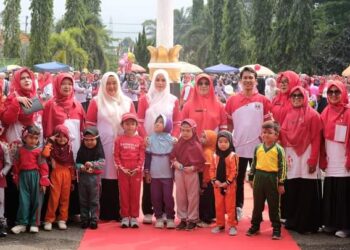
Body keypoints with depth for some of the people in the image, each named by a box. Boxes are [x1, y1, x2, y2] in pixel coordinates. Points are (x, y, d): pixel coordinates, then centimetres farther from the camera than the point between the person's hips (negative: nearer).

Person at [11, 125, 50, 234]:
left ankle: (34, 223, 12)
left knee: (35, 200, 4)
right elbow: (16, 165, 12)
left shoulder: (39, 151, -3)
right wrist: (16, 179, 11)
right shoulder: (20, 150, 5)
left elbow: (43, 167, -4)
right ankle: (22, 223, 4)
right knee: (23, 200, 0)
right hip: (23, 176, 2)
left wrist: (43, 181, -8)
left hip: (35, 177, -2)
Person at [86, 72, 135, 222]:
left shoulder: (127, 102, 14)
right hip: (103, 145, -2)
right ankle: (105, 214, 5)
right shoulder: (96, 102, 5)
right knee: (105, 178, -2)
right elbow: (90, 125, 4)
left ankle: (120, 213, 9)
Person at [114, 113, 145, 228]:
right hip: (123, 171, 0)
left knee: (135, 194, 4)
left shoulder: (140, 139, 2)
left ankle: (134, 217, 12)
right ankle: (125, 217, 12)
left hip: (136, 171, 0)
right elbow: (116, 156, 0)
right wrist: (121, 167, -9)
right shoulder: (119, 139, 2)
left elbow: (142, 156, 0)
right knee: (124, 194, 5)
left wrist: (138, 168, -10)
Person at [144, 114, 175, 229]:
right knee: (156, 196, 4)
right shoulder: (151, 139, 3)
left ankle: (170, 218, 7)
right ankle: (159, 218, 13)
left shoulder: (171, 139, -1)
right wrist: (147, 171, 3)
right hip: (154, 173, 2)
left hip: (168, 173, -2)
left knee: (168, 196, -1)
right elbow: (148, 155, 5)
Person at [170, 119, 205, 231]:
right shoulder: (179, 143, 3)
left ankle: (192, 220, 14)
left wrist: (193, 168, -17)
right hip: (179, 172, 5)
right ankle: (183, 219, 21)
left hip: (192, 172, -5)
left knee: (192, 197, 5)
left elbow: (201, 161, -8)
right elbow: (172, 155, 10)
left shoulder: (196, 145, -10)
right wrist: (175, 162, -8)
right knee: (180, 196, 10)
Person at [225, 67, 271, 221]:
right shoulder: (232, 100, 3)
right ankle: (238, 208, 20)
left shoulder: (263, 100, -1)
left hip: (258, 147, -1)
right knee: (238, 180, 9)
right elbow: (229, 123, 9)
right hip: (238, 146, 1)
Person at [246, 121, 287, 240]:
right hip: (259, 177, 4)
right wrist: (251, 178, 11)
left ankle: (276, 228, 12)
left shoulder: (279, 149, -6)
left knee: (274, 205, 4)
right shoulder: (258, 148, 6)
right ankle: (255, 225, 24)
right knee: (257, 204, 12)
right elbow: (254, 163, 13)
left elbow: (282, 167, -7)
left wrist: (281, 183, -9)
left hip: (272, 178, -4)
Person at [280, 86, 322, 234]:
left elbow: (316, 139, -8)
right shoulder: (289, 115, 12)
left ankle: (307, 225, 5)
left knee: (307, 193, -2)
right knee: (292, 191, 6)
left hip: (306, 157, -4)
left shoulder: (312, 115, -3)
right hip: (291, 158, 5)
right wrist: (284, 156, 4)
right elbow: (283, 136, 13)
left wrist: (313, 160, -13)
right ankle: (292, 221, 18)